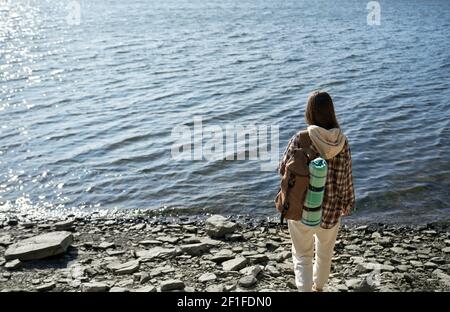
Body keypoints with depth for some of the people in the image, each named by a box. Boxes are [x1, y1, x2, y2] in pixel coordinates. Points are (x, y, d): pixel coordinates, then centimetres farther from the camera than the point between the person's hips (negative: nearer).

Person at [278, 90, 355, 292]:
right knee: (325, 252, 28)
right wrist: (347, 203, 12)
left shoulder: (300, 139, -19)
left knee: (302, 256, 15)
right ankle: (318, 287, 50)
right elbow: (346, 177, -3)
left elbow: (283, 170, -9)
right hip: (331, 209, 3)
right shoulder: (342, 142, -11)